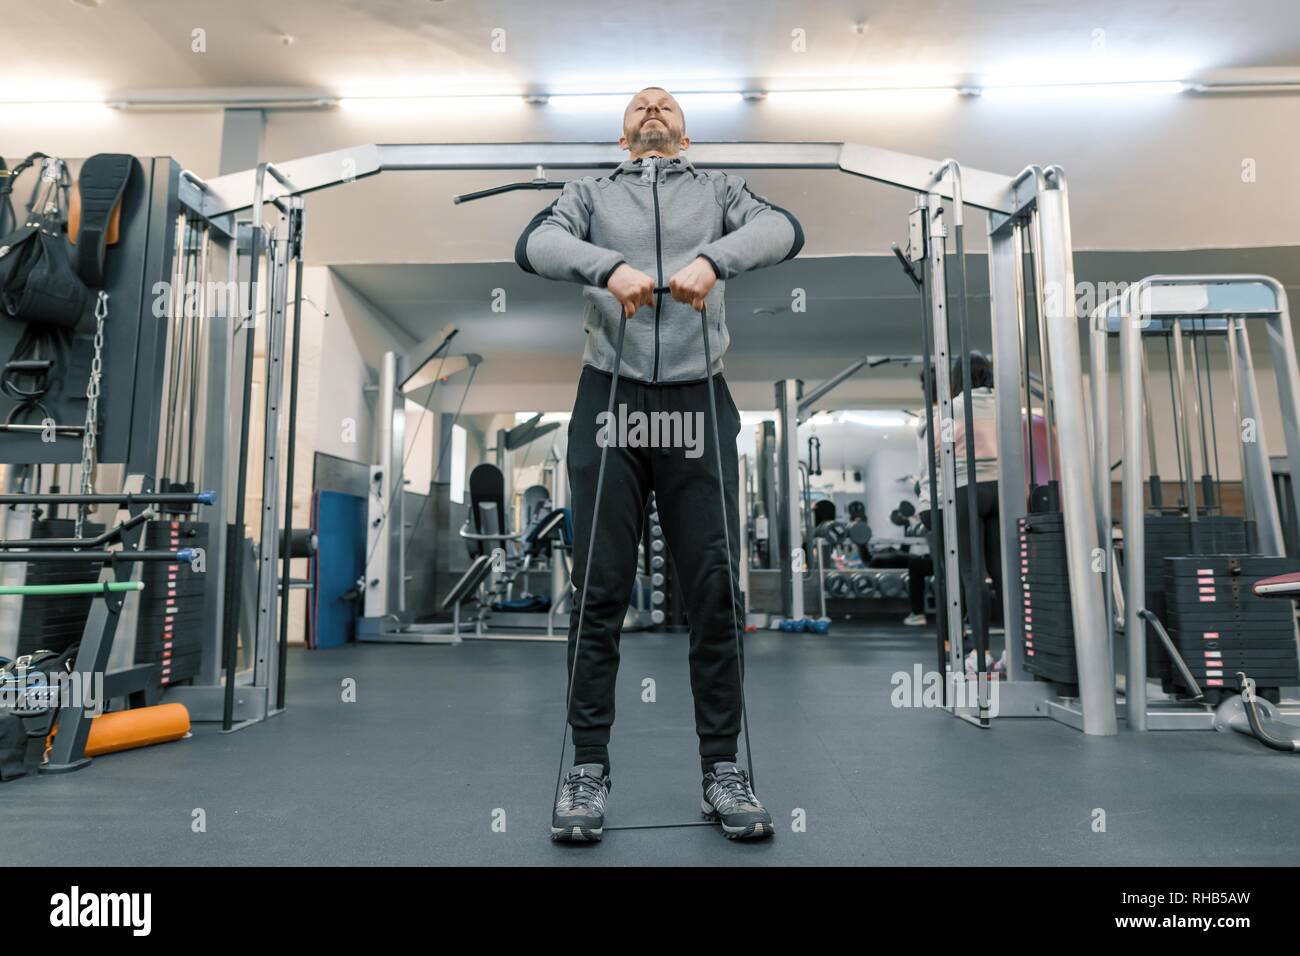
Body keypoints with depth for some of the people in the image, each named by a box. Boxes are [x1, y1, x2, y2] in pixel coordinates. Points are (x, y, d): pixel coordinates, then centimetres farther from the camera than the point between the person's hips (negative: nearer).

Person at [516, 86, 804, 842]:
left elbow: (784, 228, -4)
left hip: (699, 405, 1)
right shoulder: (592, 194, 17)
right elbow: (535, 244, -4)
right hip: (610, 403, 0)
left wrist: (713, 258, -24)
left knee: (717, 592, 1)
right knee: (600, 593, 1)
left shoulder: (718, 189, 18)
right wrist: (609, 266, -24)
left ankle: (723, 769, 14)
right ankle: (590, 768, 14)